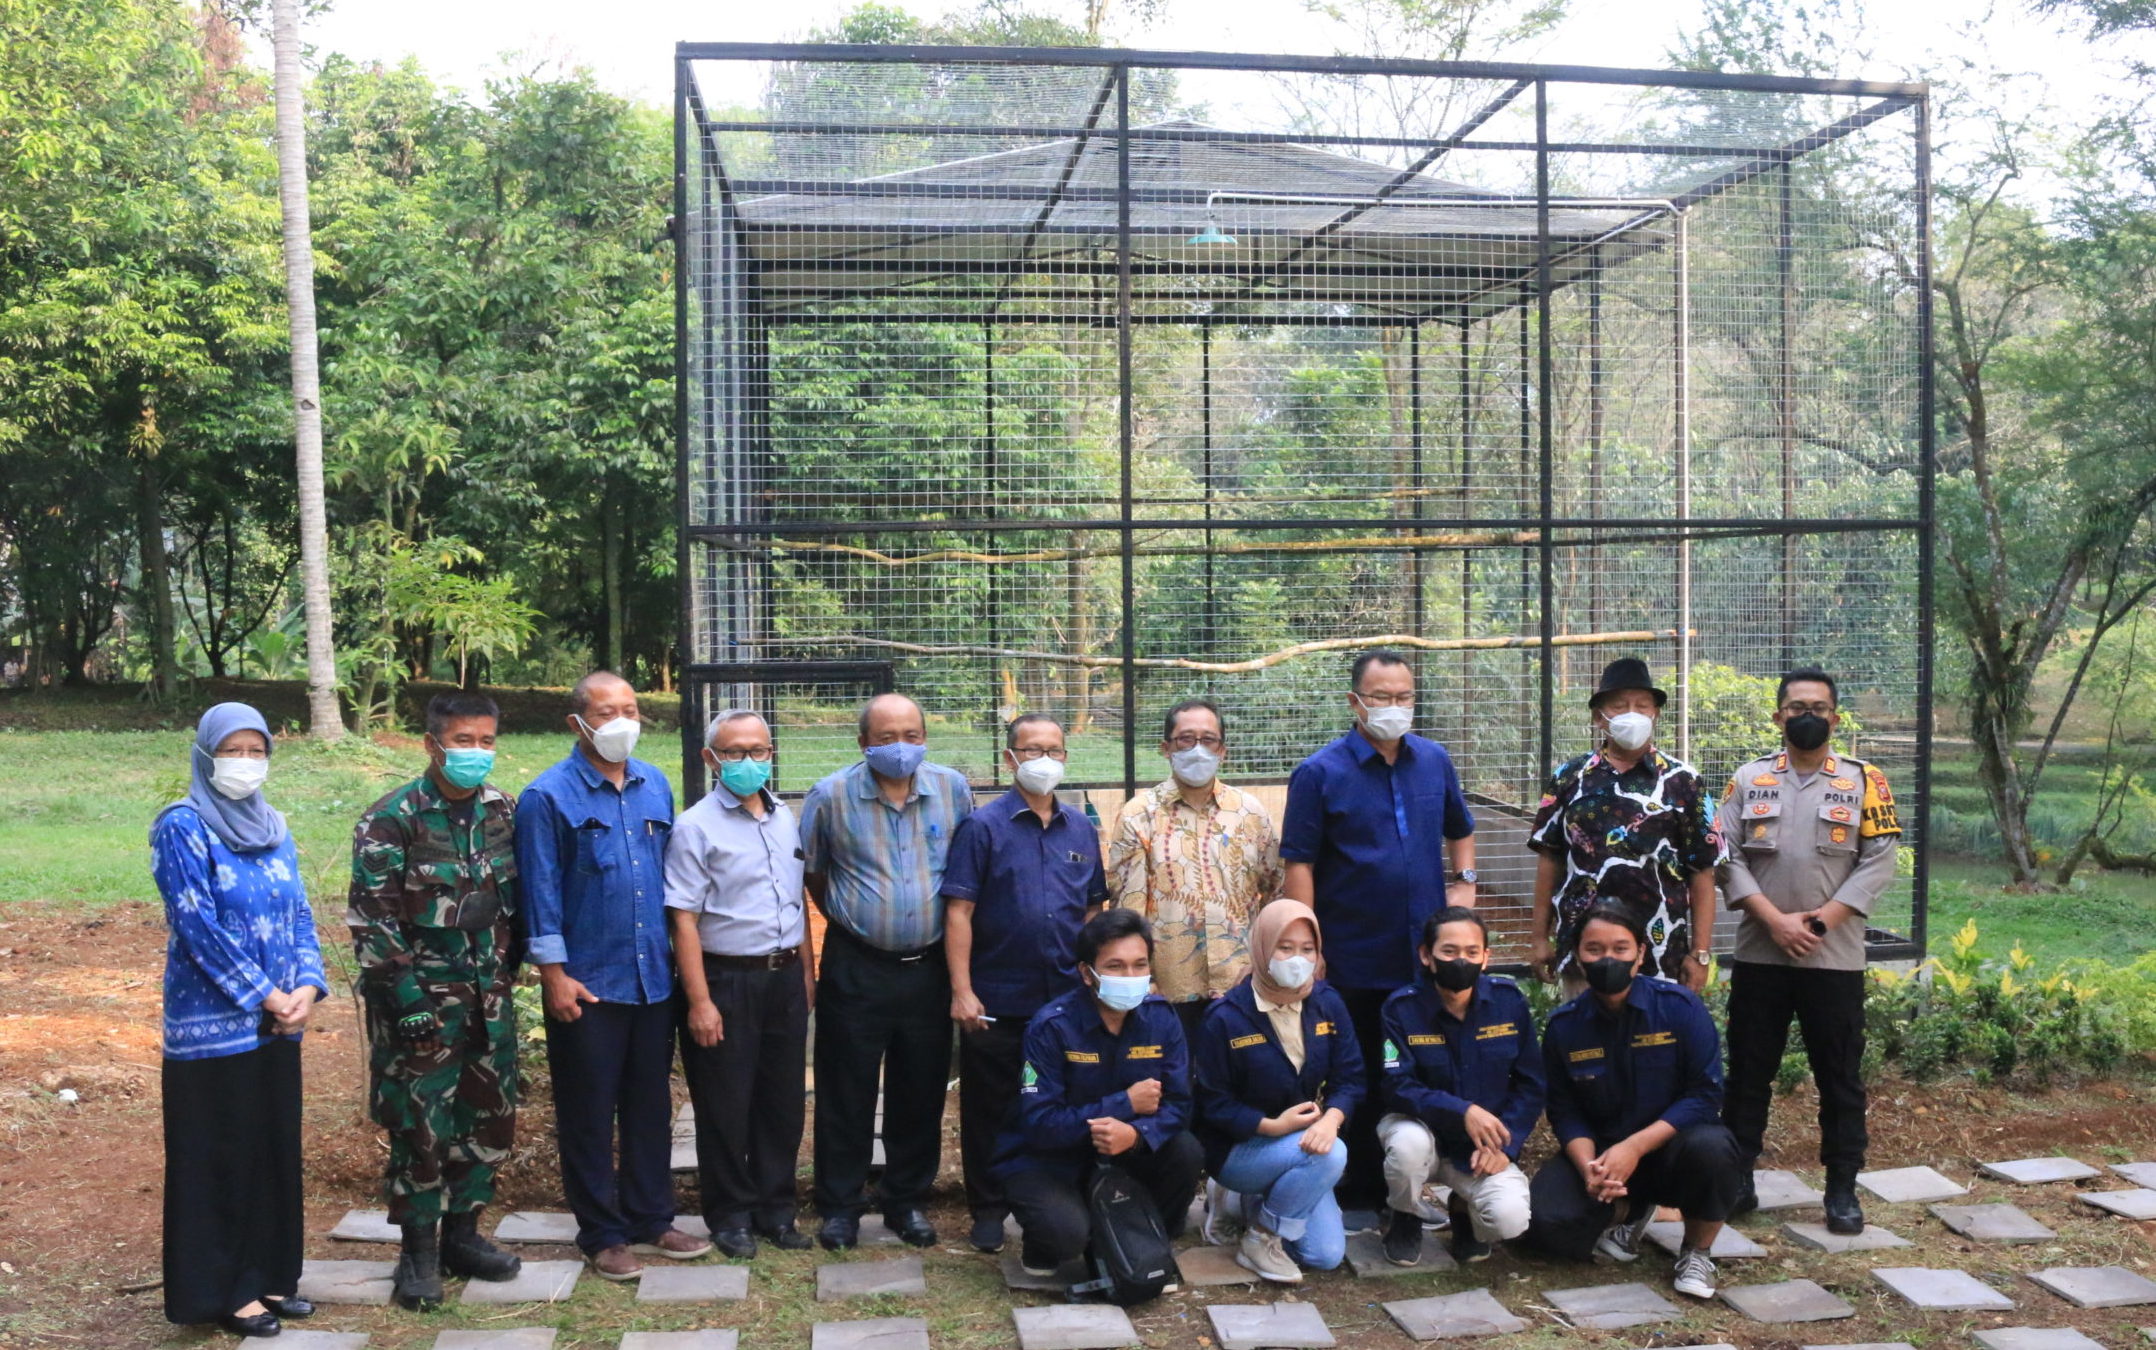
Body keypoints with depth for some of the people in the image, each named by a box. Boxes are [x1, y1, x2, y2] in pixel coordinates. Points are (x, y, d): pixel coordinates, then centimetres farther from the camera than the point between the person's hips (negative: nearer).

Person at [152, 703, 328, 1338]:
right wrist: (265, 995, -15)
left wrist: (307, 986, -7)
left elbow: (298, 913, 9)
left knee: (276, 1149, 12)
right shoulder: (182, 827, -9)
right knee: (219, 1158, 2)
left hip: (277, 1023, 6)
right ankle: (221, 1290, 13)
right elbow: (198, 925, -15)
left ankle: (268, 1275, 24)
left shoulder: (272, 827, 11)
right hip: (214, 1024, -6)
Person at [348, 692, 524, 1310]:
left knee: (491, 1118, 11)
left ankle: (461, 1232, 28)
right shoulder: (391, 820, -12)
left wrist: (507, 969, 11)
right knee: (421, 1126, 1)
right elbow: (371, 917, -13)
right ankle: (419, 1251, 16)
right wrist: (405, 996, -16)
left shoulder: (502, 811, 5)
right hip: (421, 998, -6)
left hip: (488, 996, 6)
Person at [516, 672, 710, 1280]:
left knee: (651, 1105, 14)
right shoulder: (548, 796, -9)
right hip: (587, 984, -5)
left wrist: (679, 953, 11)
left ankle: (651, 1218, 27)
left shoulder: (655, 786, 7)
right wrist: (554, 974, -11)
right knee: (589, 1113, 6)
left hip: (654, 978, 5)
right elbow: (541, 892, -9)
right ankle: (602, 1234, 18)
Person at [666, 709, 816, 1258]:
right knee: (726, 1107, 5)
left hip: (785, 977, 6)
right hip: (726, 981, -5)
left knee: (784, 1101, 12)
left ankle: (775, 1209, 26)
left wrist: (806, 972, 14)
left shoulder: (786, 817, 10)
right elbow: (684, 919, -13)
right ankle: (730, 1216, 20)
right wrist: (700, 1001, -16)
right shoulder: (696, 827, -9)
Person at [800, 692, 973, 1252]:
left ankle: (908, 1201, 26)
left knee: (921, 1091, 11)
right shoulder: (831, 796, -6)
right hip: (856, 968, -2)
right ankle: (840, 1206, 20)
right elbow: (810, 873, 7)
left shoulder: (952, 788, 0)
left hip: (928, 967, 2)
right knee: (847, 1092, 5)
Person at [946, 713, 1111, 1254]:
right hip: (997, 1003, -4)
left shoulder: (1081, 829, 9)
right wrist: (962, 990, -14)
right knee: (990, 1109, 7)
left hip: (1068, 1000, 4)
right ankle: (989, 1209, 21)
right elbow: (958, 911, -9)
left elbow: (1093, 911, 15)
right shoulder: (984, 826, -5)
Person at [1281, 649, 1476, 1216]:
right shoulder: (1320, 773, -9)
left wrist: (1464, 881, 5)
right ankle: (1360, 1195, 21)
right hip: (1356, 957, -4)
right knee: (1360, 1083, 8)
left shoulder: (1434, 760, 6)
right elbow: (1299, 864, -10)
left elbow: (1460, 830, 23)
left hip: (1429, 953, 4)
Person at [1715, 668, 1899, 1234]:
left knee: (1840, 1076, 5)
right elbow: (1727, 857, -1)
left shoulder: (1864, 781, 3)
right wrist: (1775, 919, -12)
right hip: (1758, 953, 1)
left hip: (1834, 956, -1)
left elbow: (1879, 861, -4)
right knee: (1748, 1070, 8)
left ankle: (1842, 1187, 16)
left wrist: (1822, 919, -13)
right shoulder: (1750, 779, 6)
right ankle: (1737, 1176, 18)